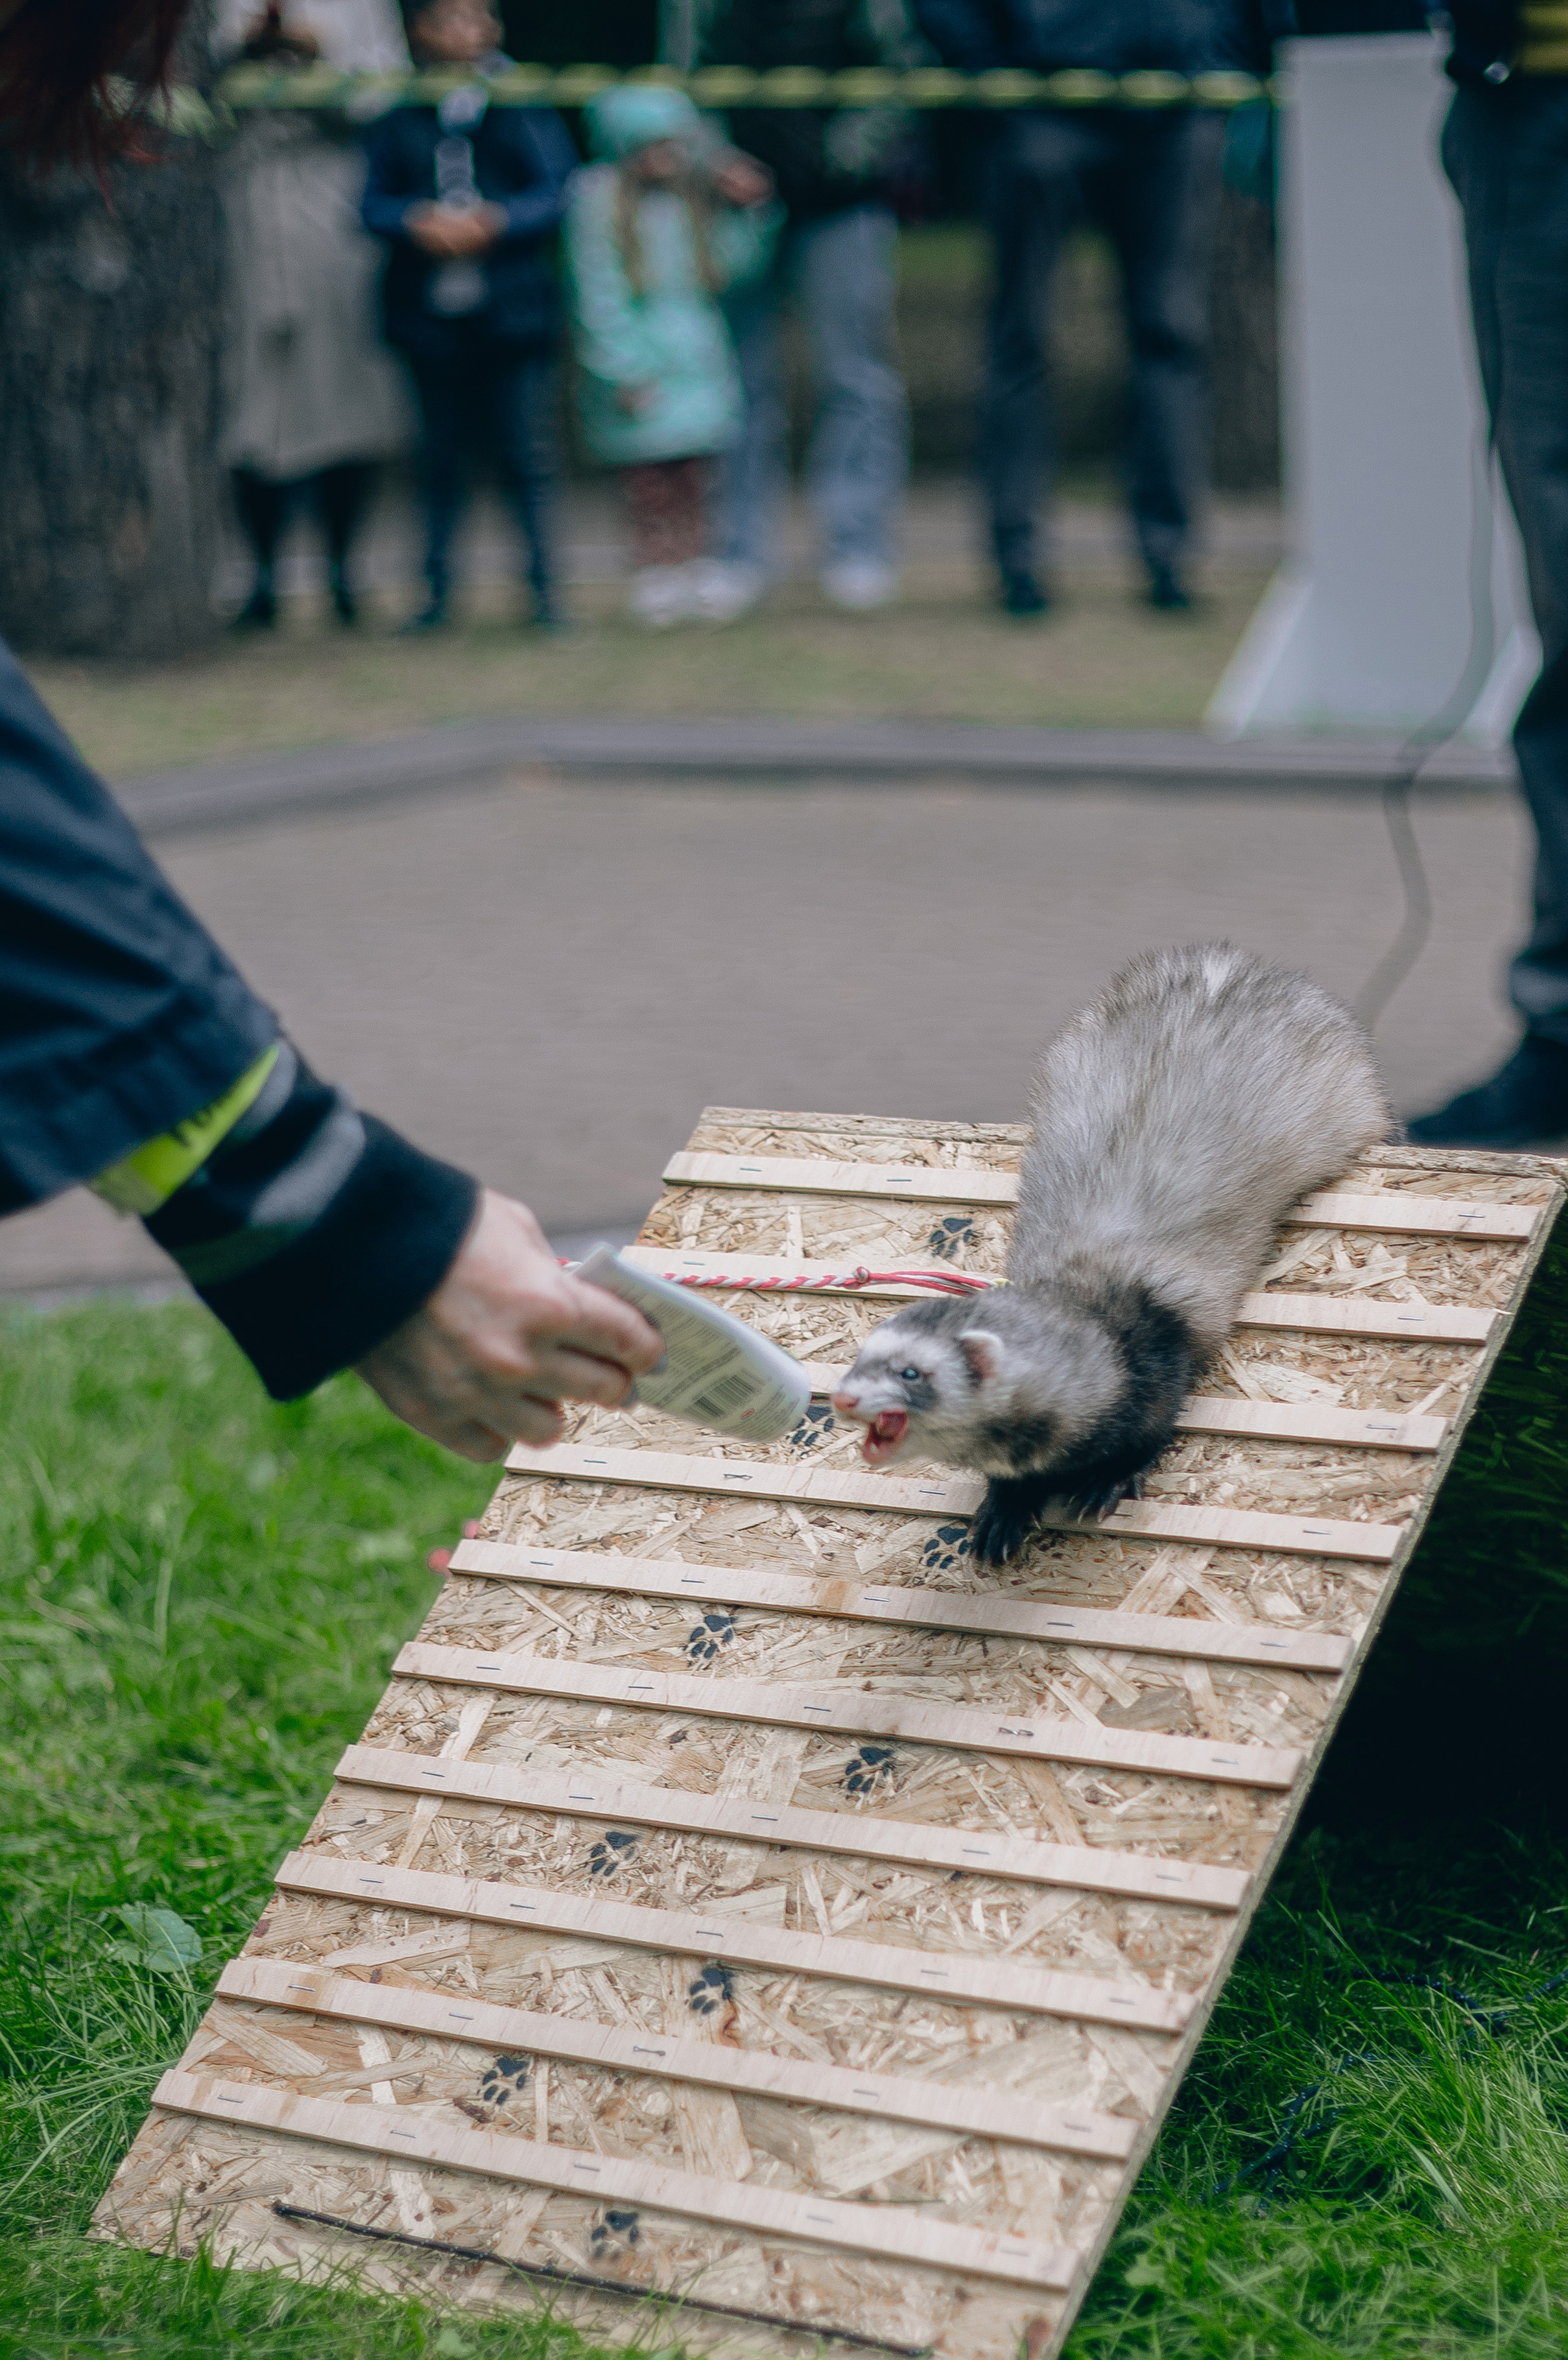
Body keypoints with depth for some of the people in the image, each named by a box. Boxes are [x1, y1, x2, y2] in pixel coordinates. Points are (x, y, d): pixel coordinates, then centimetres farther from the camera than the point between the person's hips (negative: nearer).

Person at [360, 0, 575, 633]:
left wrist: (493, 222, -18)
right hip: (429, 313, 1)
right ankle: (436, 589, 19)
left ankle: (544, 586, 8)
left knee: (529, 457, -1)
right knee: (439, 458, 10)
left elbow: (556, 193, -4)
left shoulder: (525, 102, 2)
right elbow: (375, 201, 2)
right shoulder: (398, 113, 5)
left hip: (512, 312, -1)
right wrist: (419, 223, -18)